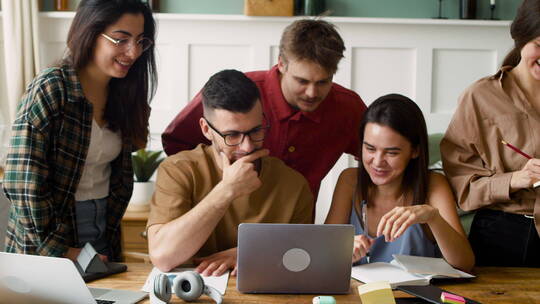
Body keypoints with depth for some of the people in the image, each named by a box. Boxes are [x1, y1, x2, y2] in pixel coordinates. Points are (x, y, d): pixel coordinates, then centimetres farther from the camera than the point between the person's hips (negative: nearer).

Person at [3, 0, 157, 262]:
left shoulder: (124, 94, 1)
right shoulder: (49, 90, -19)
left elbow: (121, 177, 7)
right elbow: (22, 185, -21)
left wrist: (108, 239, 1)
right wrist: (61, 251, -17)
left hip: (103, 237, 6)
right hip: (43, 250, -6)